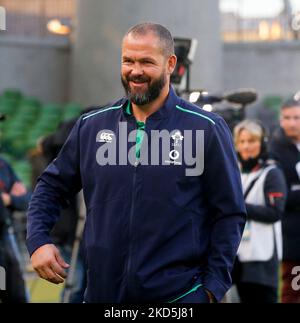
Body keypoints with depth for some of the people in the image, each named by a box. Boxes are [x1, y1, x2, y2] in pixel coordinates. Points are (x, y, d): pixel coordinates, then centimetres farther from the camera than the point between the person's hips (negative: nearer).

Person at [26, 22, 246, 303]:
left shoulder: (207, 129, -4)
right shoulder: (91, 126, 5)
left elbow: (230, 213, -2)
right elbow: (51, 187, 14)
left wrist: (213, 287, -8)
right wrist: (38, 241, -2)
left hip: (179, 293, -3)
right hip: (101, 293, 3)